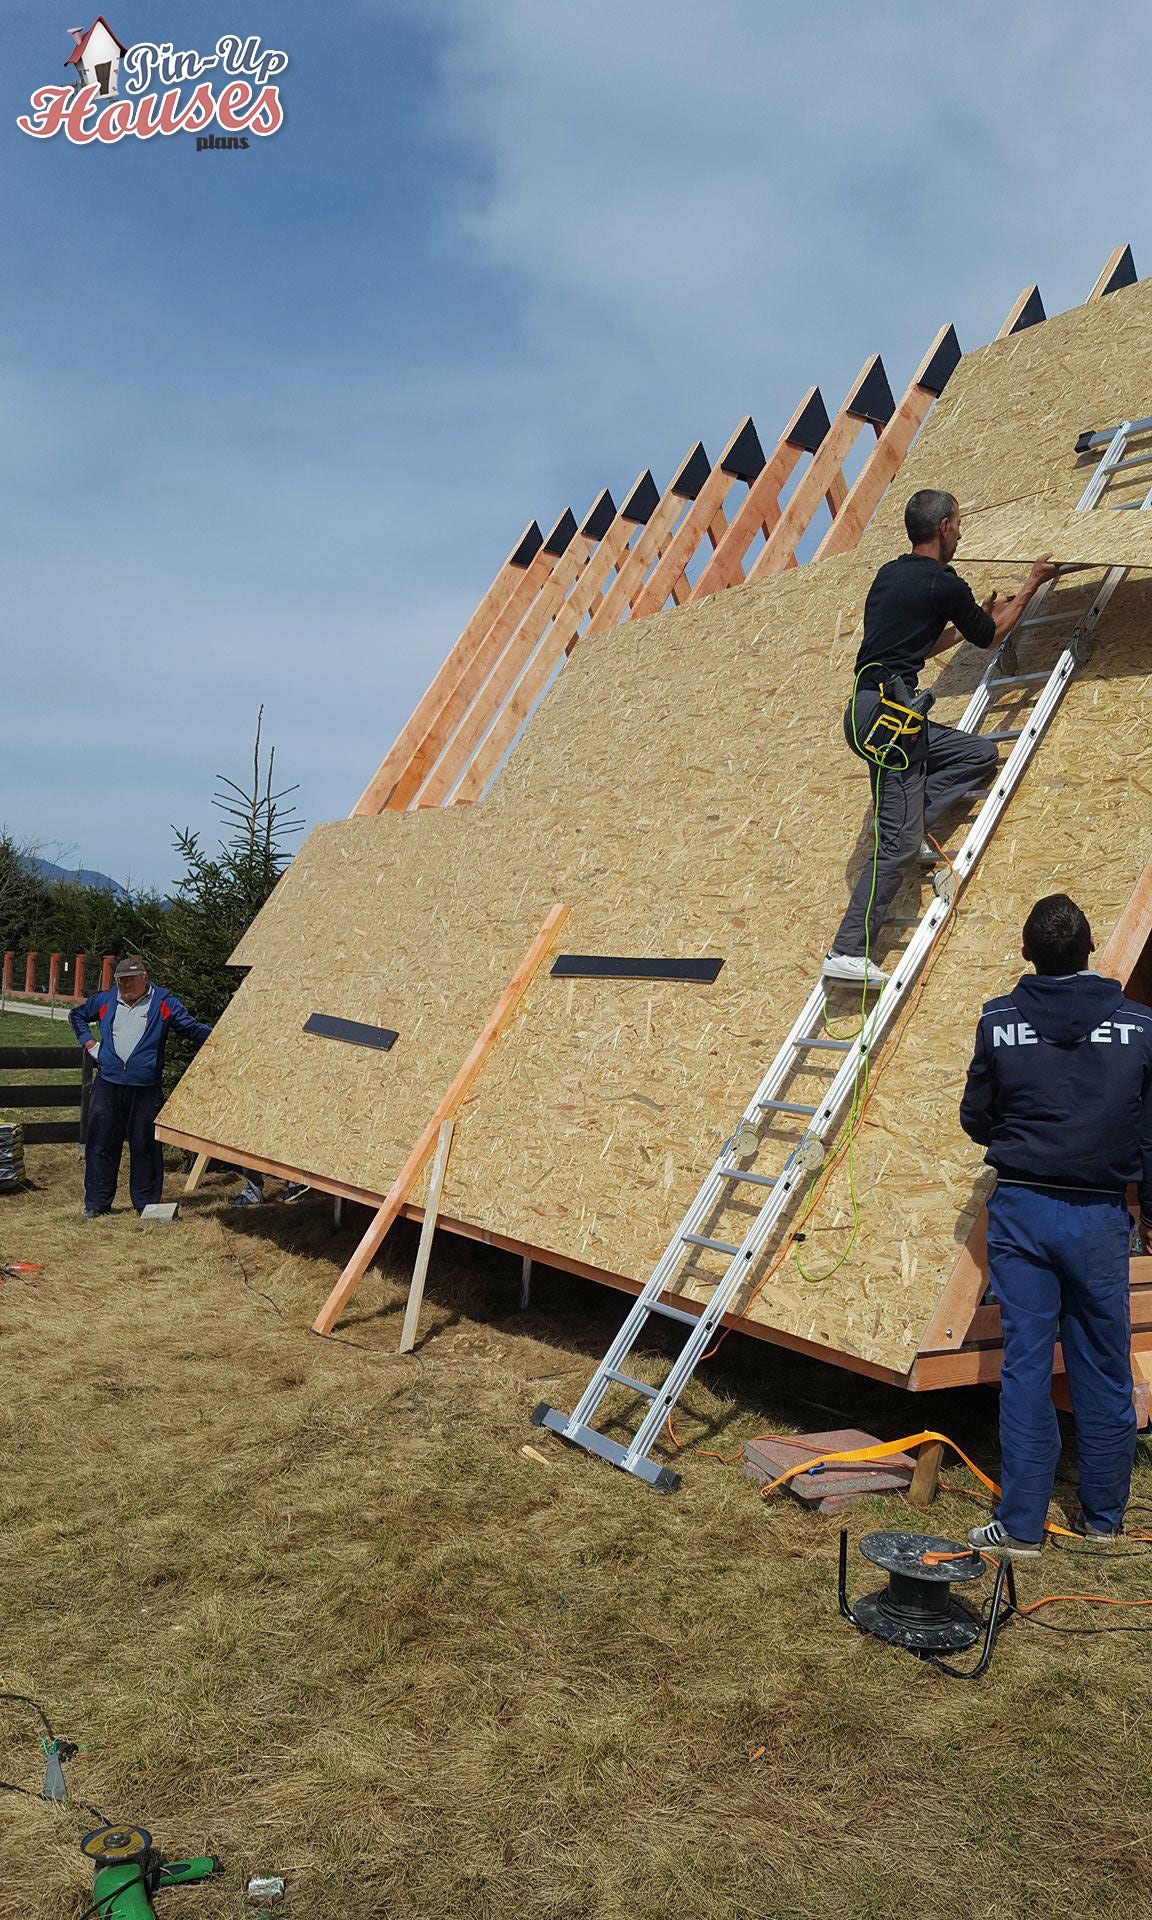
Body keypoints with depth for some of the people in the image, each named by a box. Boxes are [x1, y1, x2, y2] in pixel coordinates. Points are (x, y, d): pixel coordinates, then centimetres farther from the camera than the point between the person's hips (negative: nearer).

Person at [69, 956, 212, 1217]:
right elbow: (77, 1015, 27)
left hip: (146, 1089, -2)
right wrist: (90, 1044, 14)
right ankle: (97, 1203, 14)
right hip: (107, 1085, 2)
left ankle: (146, 1202, 13)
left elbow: (192, 1028, 4)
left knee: (145, 1145, 2)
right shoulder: (105, 999, 9)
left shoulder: (162, 1002, 1)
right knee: (101, 1144, 4)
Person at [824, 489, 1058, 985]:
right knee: (899, 843, -11)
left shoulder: (889, 574, 19)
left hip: (873, 711, 9)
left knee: (981, 754, 16)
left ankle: (908, 826, 4)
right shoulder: (942, 581, -6)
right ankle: (848, 952, -13)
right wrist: (1031, 585, 24)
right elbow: (989, 636, 12)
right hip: (887, 714, -9)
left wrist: (971, 622, 38)